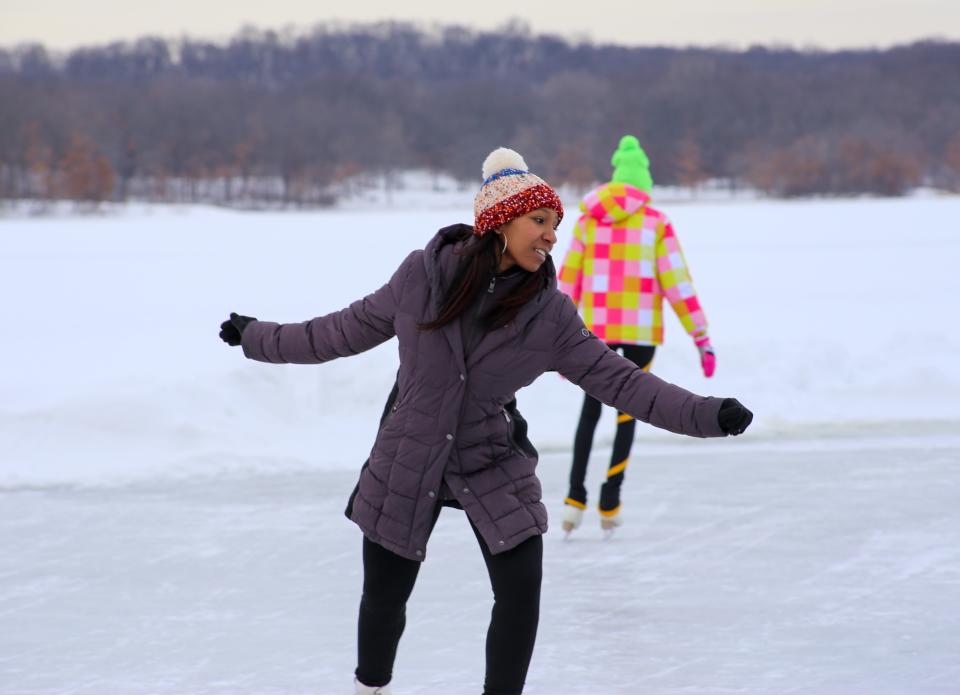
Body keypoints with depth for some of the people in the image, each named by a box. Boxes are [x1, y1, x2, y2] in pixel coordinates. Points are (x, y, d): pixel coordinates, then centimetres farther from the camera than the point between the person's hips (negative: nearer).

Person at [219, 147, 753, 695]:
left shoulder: (550, 313, -11)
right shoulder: (423, 274, -13)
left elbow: (618, 379, -10)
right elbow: (350, 329, 2)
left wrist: (706, 414, -20)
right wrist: (258, 338, 9)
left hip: (495, 465, 1)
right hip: (406, 464, 0)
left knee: (522, 593, -10)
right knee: (384, 597, 10)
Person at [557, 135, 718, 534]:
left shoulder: (588, 220, 3)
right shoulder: (656, 224, -4)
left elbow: (568, 280, 4)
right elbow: (676, 284, -8)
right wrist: (701, 337, -4)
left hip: (595, 329, 2)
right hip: (640, 331, -2)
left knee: (590, 410, 17)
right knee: (627, 412, 11)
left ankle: (575, 497, 5)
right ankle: (609, 505, 9)